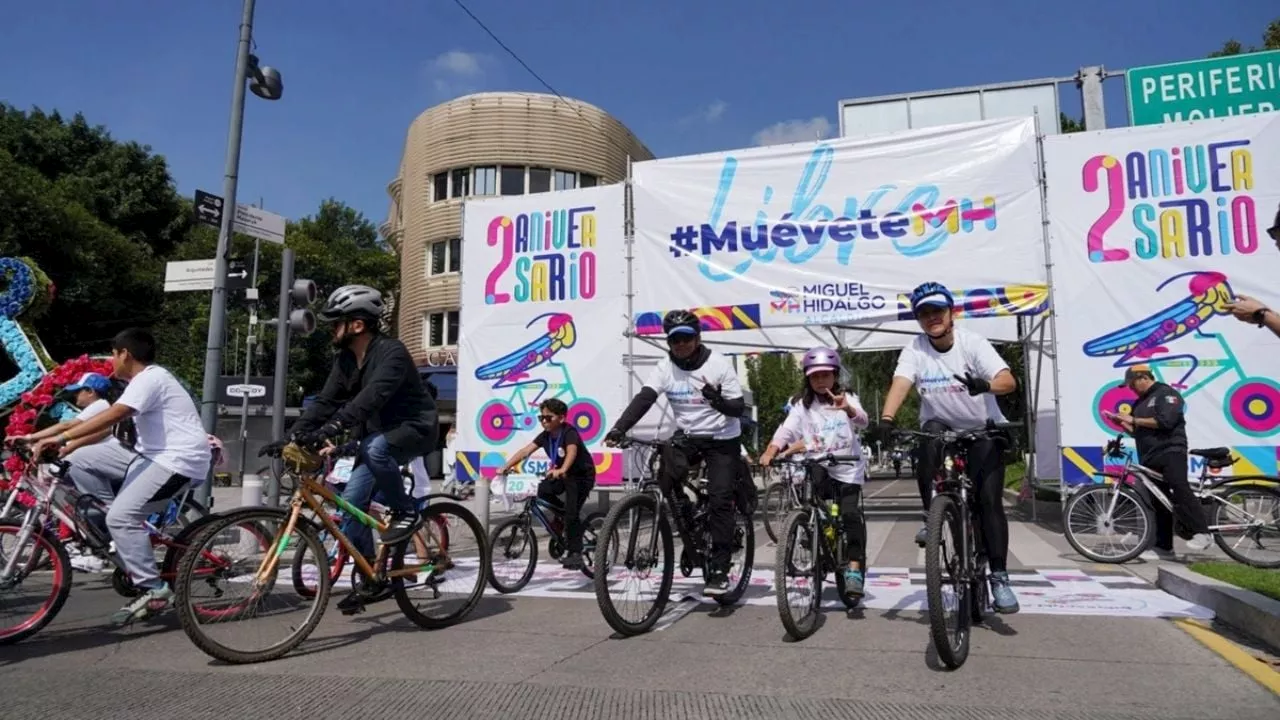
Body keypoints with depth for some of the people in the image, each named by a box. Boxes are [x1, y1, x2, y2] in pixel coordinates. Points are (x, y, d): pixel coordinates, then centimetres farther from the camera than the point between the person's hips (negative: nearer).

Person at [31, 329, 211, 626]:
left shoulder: (150, 378, -13)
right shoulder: (145, 379, 19)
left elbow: (112, 416, -26)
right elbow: (108, 423, 19)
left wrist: (61, 437, -27)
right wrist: (68, 447, 15)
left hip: (179, 460, -10)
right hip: (152, 455, 10)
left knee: (122, 515, -20)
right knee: (83, 460, 4)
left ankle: (154, 591, -11)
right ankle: (125, 534, 7)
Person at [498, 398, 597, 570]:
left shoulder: (569, 432, -25)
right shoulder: (545, 436, -6)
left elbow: (571, 452, -45)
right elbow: (525, 451, -15)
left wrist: (562, 470, -64)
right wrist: (506, 467, -28)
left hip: (582, 475, -6)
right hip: (561, 474, 7)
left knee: (572, 513, -17)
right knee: (542, 491, -19)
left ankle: (575, 553, -4)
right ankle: (562, 514, 8)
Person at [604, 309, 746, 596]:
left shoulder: (719, 364, -14)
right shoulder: (665, 367, -6)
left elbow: (739, 407, -15)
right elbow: (643, 399, -19)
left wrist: (718, 401, -38)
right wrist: (619, 428, -36)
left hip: (722, 440, -3)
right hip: (686, 437, 3)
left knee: (719, 500, -12)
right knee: (664, 479, -23)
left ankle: (719, 571, -3)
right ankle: (683, 514, 8)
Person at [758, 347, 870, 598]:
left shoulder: (847, 399, 4)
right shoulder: (803, 406, 6)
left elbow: (863, 422, -16)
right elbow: (786, 430, -7)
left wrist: (847, 408, -39)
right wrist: (769, 452, -27)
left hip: (847, 469, 0)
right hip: (817, 468, 0)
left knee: (851, 514, -16)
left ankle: (854, 570, -5)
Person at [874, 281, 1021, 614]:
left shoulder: (973, 343, -14)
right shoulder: (915, 350, -9)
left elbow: (1009, 381, -27)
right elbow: (900, 384, -25)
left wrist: (985, 385, -51)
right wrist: (886, 418, -45)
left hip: (983, 430, -1)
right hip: (942, 427, 1)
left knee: (989, 499, -11)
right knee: (929, 435, -34)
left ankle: (999, 577, 1)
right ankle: (931, 516, -19)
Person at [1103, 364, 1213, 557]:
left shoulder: (1166, 394, -1)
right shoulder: (1140, 402, 23)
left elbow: (1165, 421, -17)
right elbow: (1137, 431, 26)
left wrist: (1134, 420, -12)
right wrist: (1121, 422, 8)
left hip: (1170, 452, -8)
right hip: (1149, 459, 8)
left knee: (1180, 488, -28)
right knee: (1158, 502, 6)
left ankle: (1203, 533, -26)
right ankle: (1164, 548, 9)